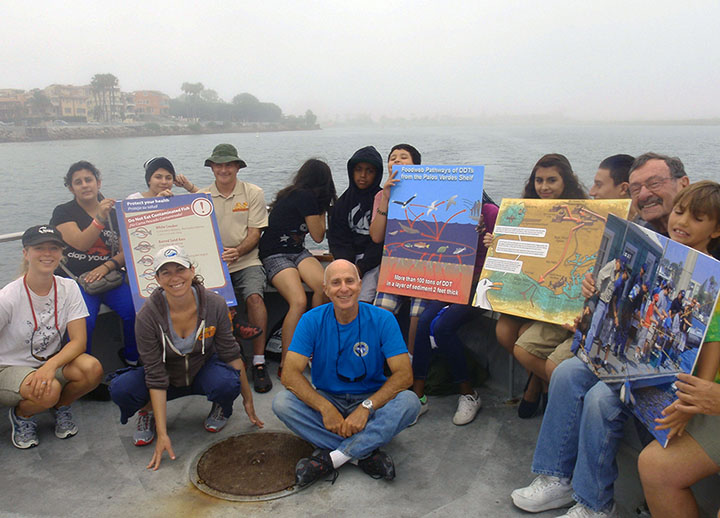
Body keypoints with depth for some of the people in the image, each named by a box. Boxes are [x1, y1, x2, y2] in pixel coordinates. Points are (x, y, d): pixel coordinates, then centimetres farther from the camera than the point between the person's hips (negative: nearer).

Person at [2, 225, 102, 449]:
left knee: (92, 369, -28)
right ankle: (20, 414, 3)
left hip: (52, 363, 3)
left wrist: (51, 365, -30)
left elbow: (78, 341, -13)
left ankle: (61, 407, 6)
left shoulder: (68, 288, -9)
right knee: (49, 391, -35)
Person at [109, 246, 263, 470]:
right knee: (120, 389, -28)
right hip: (169, 378, 0)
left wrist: (248, 400, -5)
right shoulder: (147, 316, -24)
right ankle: (148, 411, 7)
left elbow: (231, 354, -9)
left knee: (228, 383, -34)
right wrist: (162, 434, -25)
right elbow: (156, 378, -23)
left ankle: (221, 409, 4)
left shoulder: (214, 304, -22)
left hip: (204, 371, 0)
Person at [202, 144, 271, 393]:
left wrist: (237, 251, -20)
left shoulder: (253, 193, 6)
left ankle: (258, 362, -22)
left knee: (255, 297, -29)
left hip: (246, 261, -2)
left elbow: (254, 234, 1)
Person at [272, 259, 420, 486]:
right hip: (326, 398, 1)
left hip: (372, 400, -1)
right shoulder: (312, 321, -10)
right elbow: (290, 374, -16)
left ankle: (330, 458, -25)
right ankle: (367, 453, -23)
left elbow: (404, 374, -17)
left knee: (409, 402, -29)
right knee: (282, 402, -25)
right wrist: (325, 407, -29)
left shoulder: (382, 320, -12)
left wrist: (366, 407, -29)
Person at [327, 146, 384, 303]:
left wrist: (361, 267, -12)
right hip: (349, 259, 3)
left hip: (373, 261, -3)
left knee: (363, 300, -24)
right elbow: (337, 237, 8)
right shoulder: (345, 200, 13)